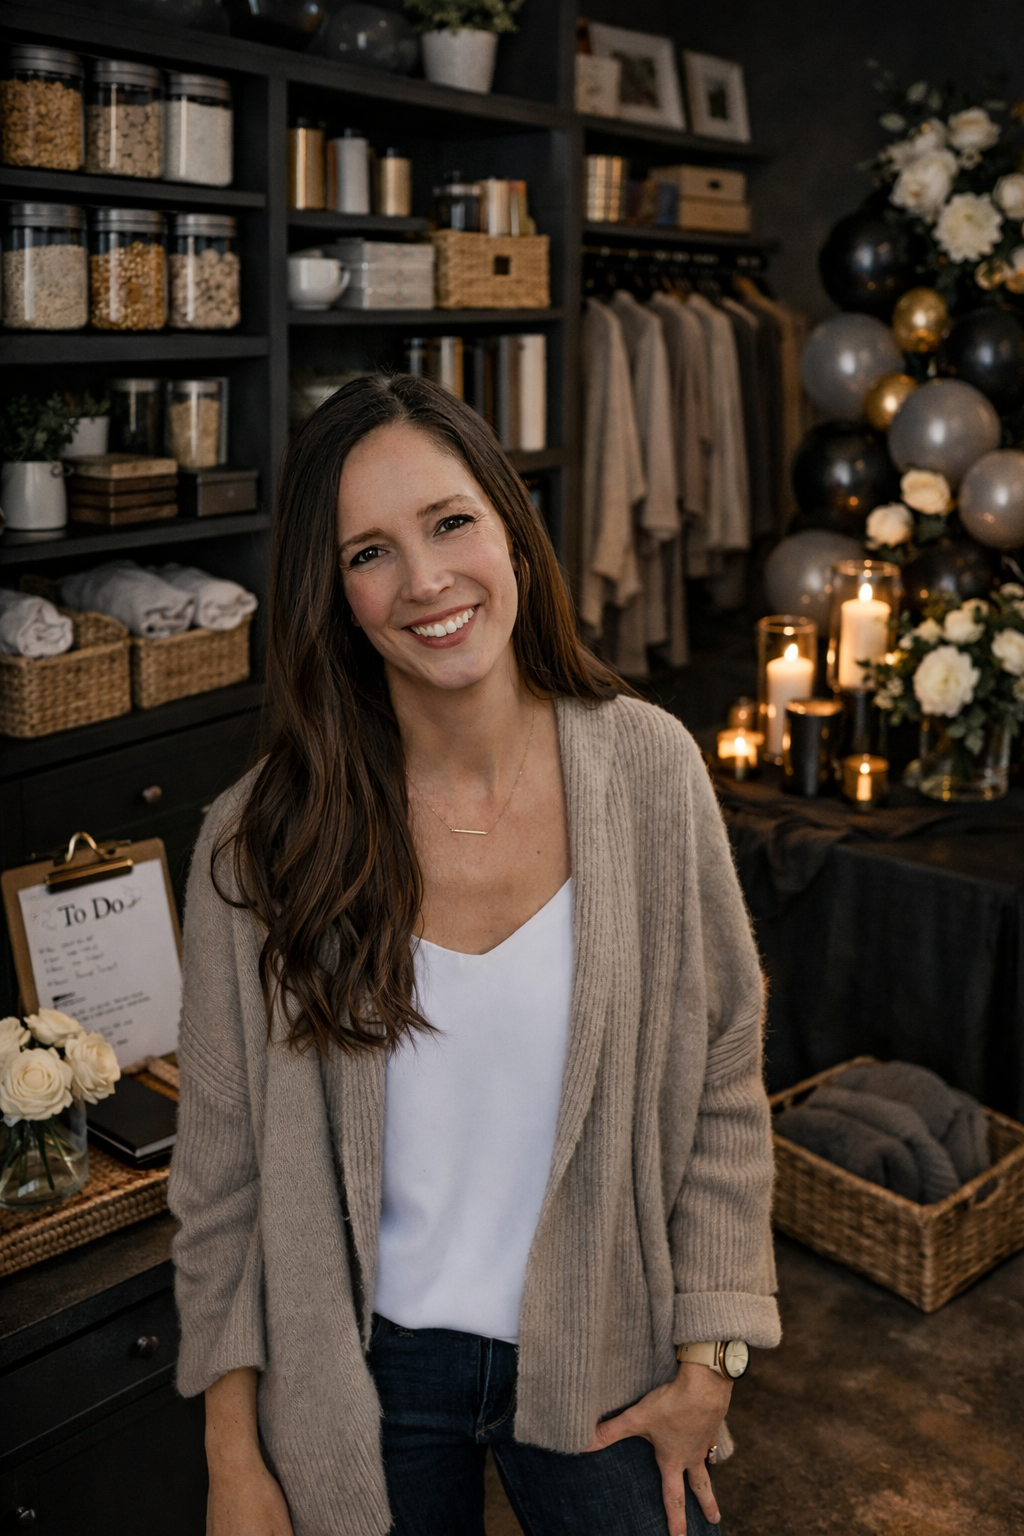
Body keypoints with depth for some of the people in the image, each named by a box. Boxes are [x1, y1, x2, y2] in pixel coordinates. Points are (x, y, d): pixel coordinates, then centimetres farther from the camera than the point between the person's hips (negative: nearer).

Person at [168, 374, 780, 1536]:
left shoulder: (648, 768, -13)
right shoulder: (261, 842, -15)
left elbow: (723, 1082, -5)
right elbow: (221, 1169, -7)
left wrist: (710, 1355, -5)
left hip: (599, 1362, 1)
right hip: (362, 1376, 0)